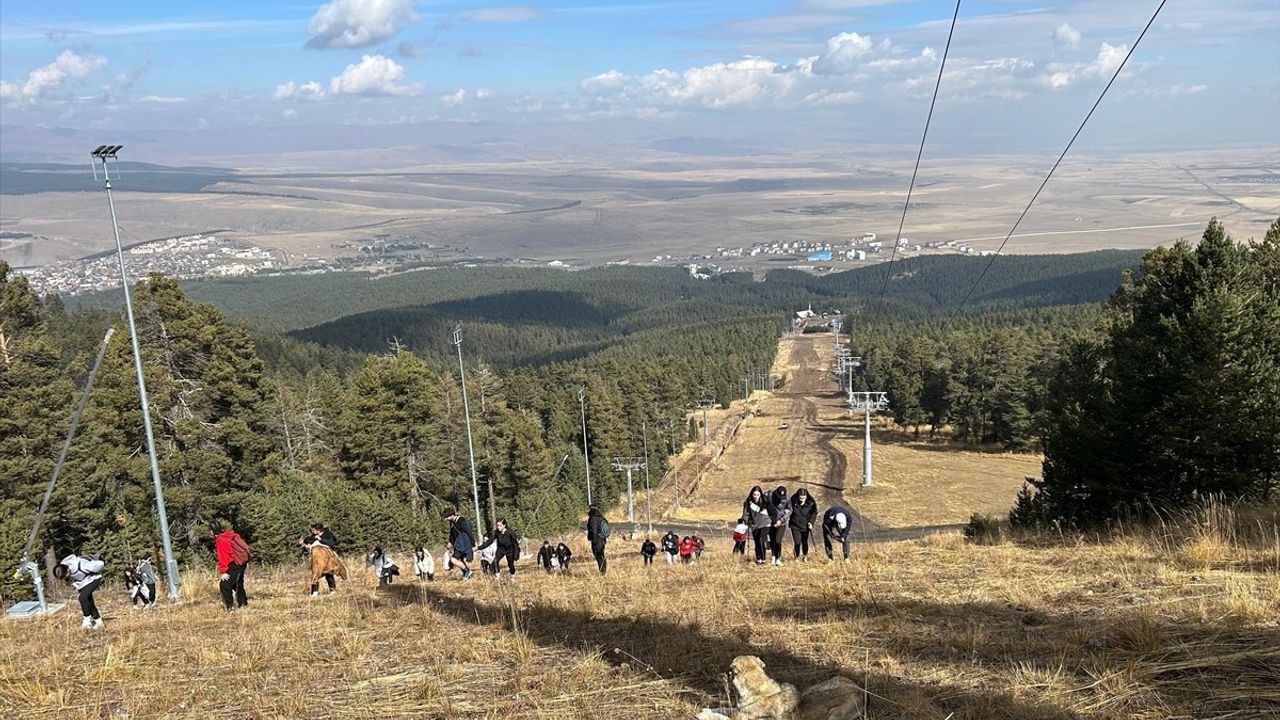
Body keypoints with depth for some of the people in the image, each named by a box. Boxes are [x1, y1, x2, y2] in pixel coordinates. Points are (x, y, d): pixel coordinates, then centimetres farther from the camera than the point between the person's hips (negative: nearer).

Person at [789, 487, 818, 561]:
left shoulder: (810, 503, -12)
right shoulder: (793, 501, -15)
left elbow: (813, 513, 1)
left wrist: (811, 522, -10)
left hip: (805, 526, 1)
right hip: (795, 526, -1)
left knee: (805, 542, 13)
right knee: (797, 542, -8)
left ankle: (805, 557, 38)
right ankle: (797, 556, 17)